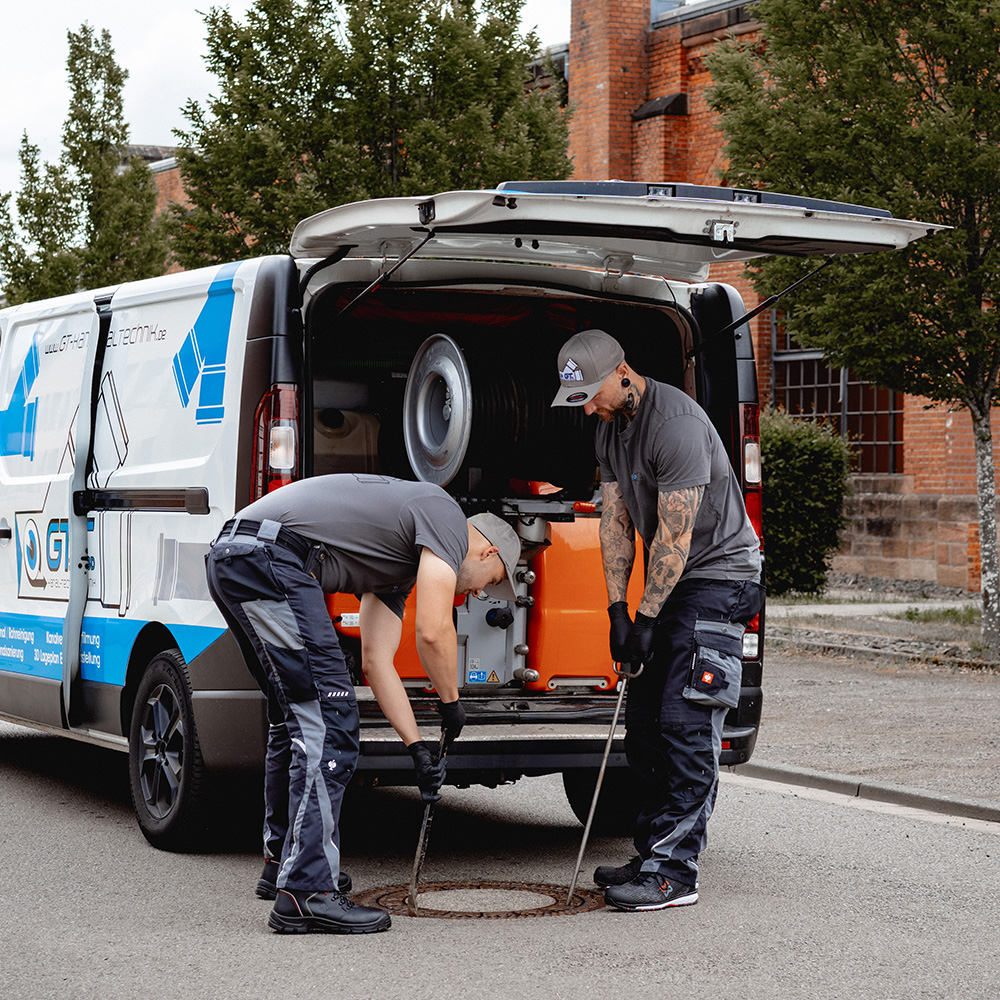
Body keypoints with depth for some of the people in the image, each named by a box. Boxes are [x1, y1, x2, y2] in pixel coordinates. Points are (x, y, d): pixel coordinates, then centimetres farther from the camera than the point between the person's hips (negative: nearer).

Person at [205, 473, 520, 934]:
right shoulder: (449, 519, 4)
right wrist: (451, 701, 11)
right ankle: (306, 892, -10)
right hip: (269, 555, -10)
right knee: (328, 721, -8)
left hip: (229, 559, 10)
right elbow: (434, 631, -6)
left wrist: (417, 747, 30)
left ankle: (282, 863, 35)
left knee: (295, 718, 23)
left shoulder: (401, 567, 30)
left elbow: (376, 661, 32)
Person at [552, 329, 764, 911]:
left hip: (718, 573, -9)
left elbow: (675, 537, -23)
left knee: (685, 721, -14)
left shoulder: (676, 423, -23)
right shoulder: (611, 426, 7)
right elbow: (617, 521, 6)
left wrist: (646, 619, -18)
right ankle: (655, 852, 15)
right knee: (645, 717, 8)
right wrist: (617, 610, -1)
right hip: (669, 581, 10)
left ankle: (675, 873, -14)